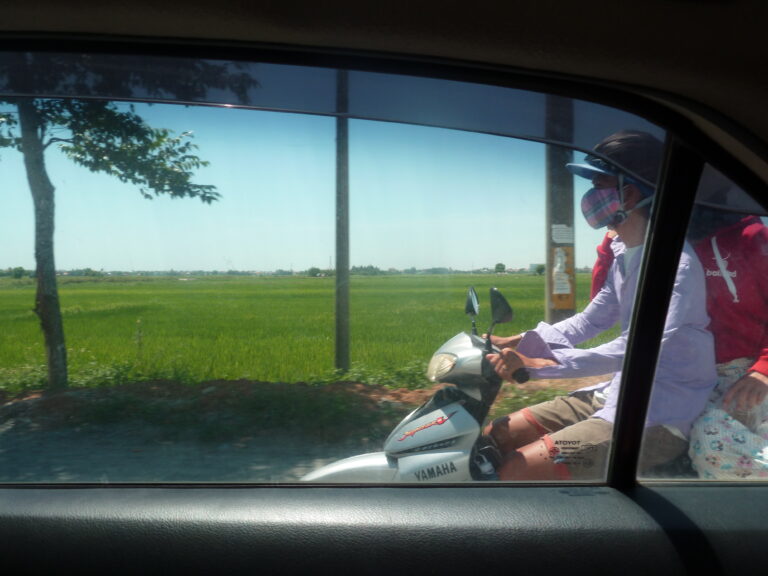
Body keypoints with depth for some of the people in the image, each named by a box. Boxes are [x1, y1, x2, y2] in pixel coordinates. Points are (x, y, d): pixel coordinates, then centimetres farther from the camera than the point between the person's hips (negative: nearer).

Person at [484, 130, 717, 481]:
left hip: (660, 418, -9)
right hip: (617, 393, 9)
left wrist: (537, 365, -34)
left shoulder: (676, 264, -20)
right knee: (494, 437, 4)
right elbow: (590, 321, 15)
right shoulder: (623, 255, 10)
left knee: (516, 471, -20)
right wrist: (517, 343, 4)